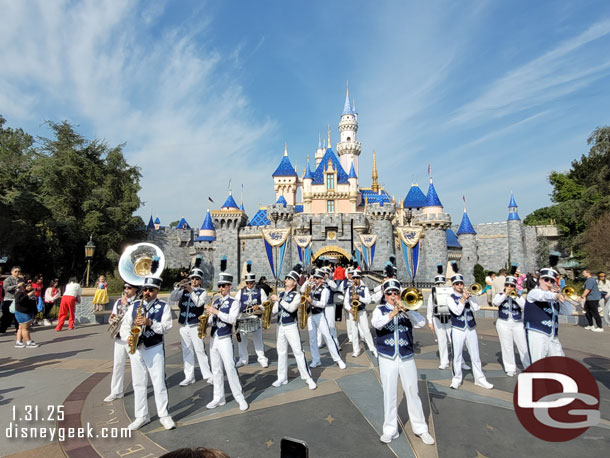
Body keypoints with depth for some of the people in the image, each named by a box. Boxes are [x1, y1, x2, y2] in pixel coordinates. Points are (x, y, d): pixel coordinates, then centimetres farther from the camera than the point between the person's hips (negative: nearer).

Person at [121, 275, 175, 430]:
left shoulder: (163, 307, -3)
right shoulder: (134, 305, 8)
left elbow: (166, 327, -12)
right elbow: (125, 324, 4)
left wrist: (150, 322, -25)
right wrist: (127, 337, -14)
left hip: (155, 349, -3)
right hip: (136, 349, 4)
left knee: (159, 383, 2)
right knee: (138, 384, 12)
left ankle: (164, 415, 15)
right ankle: (141, 416, 25)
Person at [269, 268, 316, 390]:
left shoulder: (296, 295, -8)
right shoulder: (280, 294, 9)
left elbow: (291, 308, -25)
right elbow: (274, 311, 9)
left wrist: (279, 300, -23)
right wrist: (274, 303, -9)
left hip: (291, 326, -6)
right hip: (280, 326, 6)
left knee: (298, 352, -6)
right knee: (281, 352, 12)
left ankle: (308, 378, 1)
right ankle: (282, 378, 23)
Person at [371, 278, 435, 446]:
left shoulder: (407, 309, 5)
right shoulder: (380, 310, 1)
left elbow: (421, 322, -11)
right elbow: (376, 323, -20)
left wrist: (405, 309, -23)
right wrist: (393, 313, -31)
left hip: (407, 358, 1)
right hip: (387, 358, -1)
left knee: (413, 392, 9)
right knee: (389, 394, 7)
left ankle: (420, 427, 25)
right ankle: (390, 429, 20)